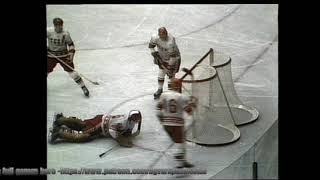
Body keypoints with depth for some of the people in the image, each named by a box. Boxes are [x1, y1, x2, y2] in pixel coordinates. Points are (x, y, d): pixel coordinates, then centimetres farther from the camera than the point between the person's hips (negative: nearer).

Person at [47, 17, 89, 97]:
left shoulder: (66, 34, -12)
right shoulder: (48, 32, -14)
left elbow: (71, 44, -1)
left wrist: (71, 53, -11)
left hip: (64, 55, -2)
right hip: (51, 55, 2)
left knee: (71, 71, -9)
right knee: (47, 71, 6)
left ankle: (83, 87, -3)